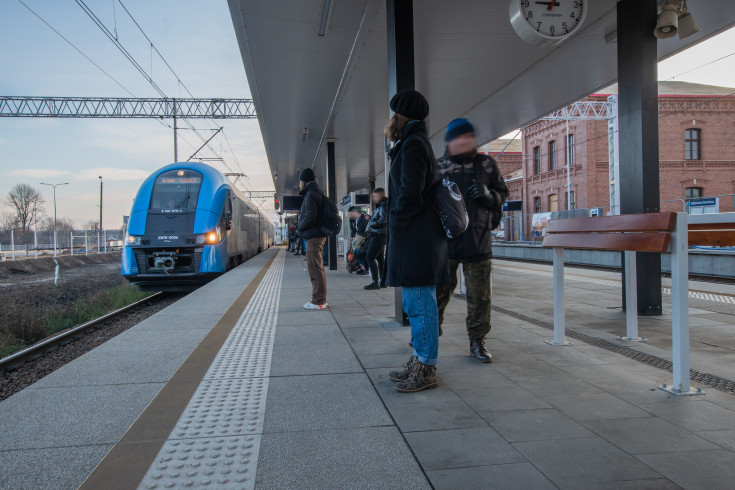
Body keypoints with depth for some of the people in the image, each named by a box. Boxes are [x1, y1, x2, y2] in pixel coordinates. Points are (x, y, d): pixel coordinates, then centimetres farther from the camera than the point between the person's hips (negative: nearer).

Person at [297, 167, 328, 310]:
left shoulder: (311, 195, -13)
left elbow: (310, 218, -21)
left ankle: (318, 301, -6)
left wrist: (299, 228, -5)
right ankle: (320, 300, 21)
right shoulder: (317, 193, 18)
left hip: (313, 236, -10)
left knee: (315, 268, -8)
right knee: (317, 268, 15)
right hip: (319, 234, 10)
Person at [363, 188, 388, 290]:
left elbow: (383, 220, -22)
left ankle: (375, 282, -14)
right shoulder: (380, 206, 19)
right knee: (379, 258, 13)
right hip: (379, 235, 11)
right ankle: (383, 282, 17)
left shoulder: (384, 206, -12)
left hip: (378, 235, -11)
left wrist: (371, 224, -14)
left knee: (369, 257, -13)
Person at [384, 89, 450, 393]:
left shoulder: (413, 145, -12)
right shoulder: (414, 143, 20)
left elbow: (410, 195, -21)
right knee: (416, 303, 16)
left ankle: (426, 369, 2)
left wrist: (396, 221, -8)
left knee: (420, 304, -5)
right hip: (415, 239, 11)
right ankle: (419, 362, 25)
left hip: (416, 239, -11)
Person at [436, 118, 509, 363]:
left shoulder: (486, 164, 7)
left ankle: (477, 341, 17)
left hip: (478, 242, 1)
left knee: (479, 296, 5)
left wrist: (488, 195, -9)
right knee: (439, 290, 8)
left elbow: (503, 193, 12)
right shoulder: (439, 166, 4)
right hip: (446, 241, -1)